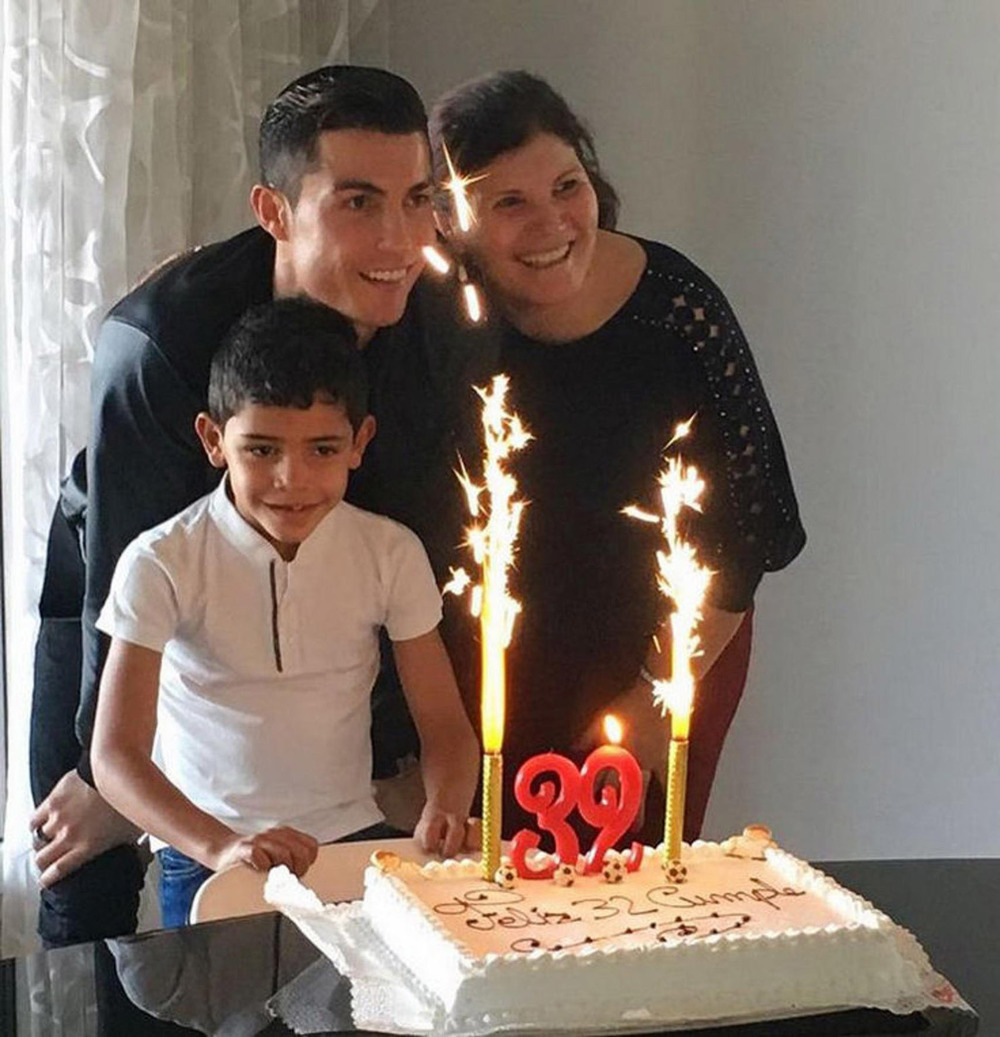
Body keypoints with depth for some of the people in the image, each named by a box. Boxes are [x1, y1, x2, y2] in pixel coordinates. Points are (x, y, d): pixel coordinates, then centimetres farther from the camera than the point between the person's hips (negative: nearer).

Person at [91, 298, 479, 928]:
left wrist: (444, 812, -20)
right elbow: (116, 754, -14)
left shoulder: (391, 554, -1)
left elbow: (445, 723, 3)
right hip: (206, 850, -2)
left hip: (355, 834, 3)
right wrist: (219, 847, -32)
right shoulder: (164, 564, -10)